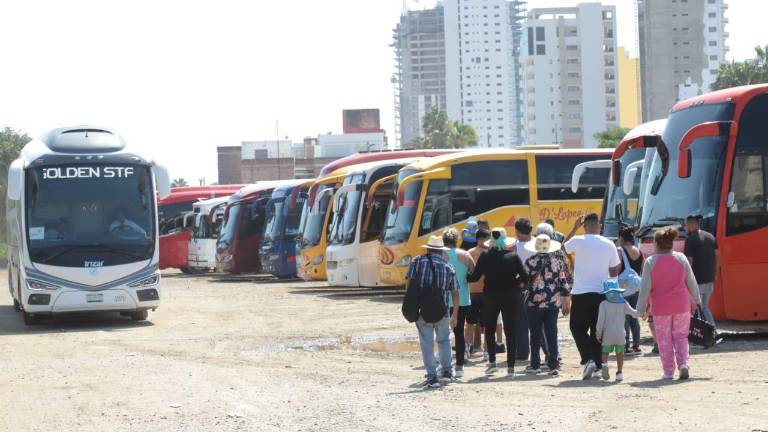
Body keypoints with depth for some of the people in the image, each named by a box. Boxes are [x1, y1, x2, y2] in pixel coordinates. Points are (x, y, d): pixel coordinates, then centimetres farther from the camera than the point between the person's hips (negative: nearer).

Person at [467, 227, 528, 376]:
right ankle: (511, 367, 2)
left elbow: (474, 277, -6)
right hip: (511, 297, 0)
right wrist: (518, 284, 10)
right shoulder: (513, 257, -5)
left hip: (490, 296, 0)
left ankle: (492, 362, 7)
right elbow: (525, 277, -10)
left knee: (489, 329, 17)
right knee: (510, 332, 4)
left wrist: (465, 277, 13)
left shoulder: (485, 257, -6)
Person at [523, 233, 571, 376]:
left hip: (535, 302, -2)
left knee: (535, 335, 7)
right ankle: (553, 365, -1)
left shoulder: (531, 262, -7)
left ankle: (535, 365, 12)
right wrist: (566, 302, 10)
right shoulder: (557, 261, 1)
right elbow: (564, 282, 2)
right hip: (554, 303, 2)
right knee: (552, 334, 4)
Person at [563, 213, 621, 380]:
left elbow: (563, 248, 15)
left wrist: (574, 228, 19)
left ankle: (588, 359, -12)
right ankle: (598, 365, 12)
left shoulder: (578, 241, -8)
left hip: (581, 293, -3)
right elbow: (614, 273, 7)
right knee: (597, 330, 12)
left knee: (578, 328, 7)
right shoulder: (609, 245, 0)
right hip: (601, 294, 3)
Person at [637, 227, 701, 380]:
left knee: (664, 339, 7)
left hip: (660, 308, -2)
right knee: (680, 336, 12)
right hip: (681, 305, 2)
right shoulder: (681, 258, 0)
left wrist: (642, 308, 2)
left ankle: (668, 371, 7)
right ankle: (683, 364, -7)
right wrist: (696, 300, 22)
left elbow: (645, 287, -6)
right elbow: (691, 282, 8)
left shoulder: (651, 262, -7)